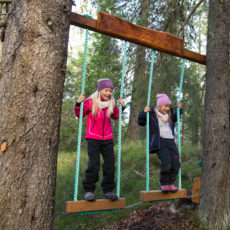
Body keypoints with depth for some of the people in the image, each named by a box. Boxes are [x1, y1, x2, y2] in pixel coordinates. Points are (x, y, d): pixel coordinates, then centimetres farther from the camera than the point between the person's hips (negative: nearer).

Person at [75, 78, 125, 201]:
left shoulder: (111, 104, 7)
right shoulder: (90, 102, -6)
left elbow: (116, 116, 23)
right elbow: (79, 114, 2)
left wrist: (122, 106, 12)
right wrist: (78, 104, -12)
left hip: (107, 139, 4)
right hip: (93, 138, -4)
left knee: (110, 165, 4)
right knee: (93, 165, -7)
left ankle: (107, 190, 17)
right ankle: (89, 190, 8)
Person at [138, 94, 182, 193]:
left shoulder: (169, 115, 22)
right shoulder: (152, 114, 2)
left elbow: (175, 118, 44)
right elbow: (141, 122, 1)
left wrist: (179, 109, 31)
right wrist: (144, 113, -13)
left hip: (171, 141, 7)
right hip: (160, 142, -6)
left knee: (176, 164, -2)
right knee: (166, 163, -20)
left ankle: (171, 183, 16)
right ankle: (164, 184, 1)